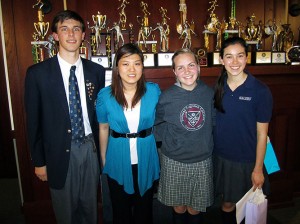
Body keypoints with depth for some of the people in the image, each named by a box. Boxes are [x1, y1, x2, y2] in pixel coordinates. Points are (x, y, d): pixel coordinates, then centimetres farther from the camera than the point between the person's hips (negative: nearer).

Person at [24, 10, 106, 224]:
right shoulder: (38, 73, -8)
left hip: (90, 147, 2)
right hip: (60, 151, -2)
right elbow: (34, 121, -4)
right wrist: (39, 161, -1)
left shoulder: (97, 71, 0)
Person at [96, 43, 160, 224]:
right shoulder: (105, 95, -12)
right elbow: (103, 129, 1)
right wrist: (103, 158, 8)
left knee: (144, 208, 22)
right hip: (118, 161, 0)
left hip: (146, 159, 1)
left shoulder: (154, 91, -11)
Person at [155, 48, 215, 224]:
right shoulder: (167, 97, -11)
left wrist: (205, 142, 2)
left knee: (196, 207, 17)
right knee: (179, 206, 17)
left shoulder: (209, 93, -4)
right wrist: (170, 141, -11)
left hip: (203, 160, 2)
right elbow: (159, 126, -1)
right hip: (174, 161, -1)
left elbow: (213, 121, 8)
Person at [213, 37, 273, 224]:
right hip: (221, 156, 3)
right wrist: (211, 153, 4)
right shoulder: (218, 87, -2)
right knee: (227, 203, 17)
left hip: (247, 160, -3)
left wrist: (258, 168, -8)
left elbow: (262, 133, -10)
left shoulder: (260, 91, -14)